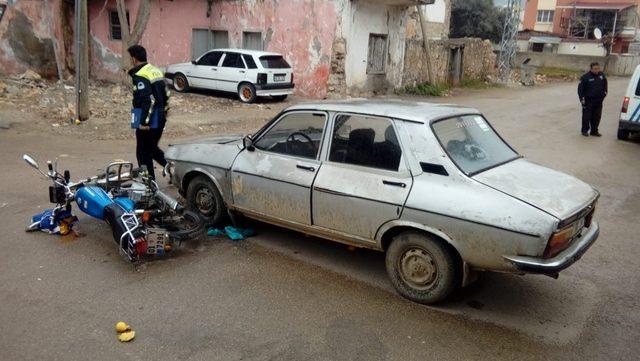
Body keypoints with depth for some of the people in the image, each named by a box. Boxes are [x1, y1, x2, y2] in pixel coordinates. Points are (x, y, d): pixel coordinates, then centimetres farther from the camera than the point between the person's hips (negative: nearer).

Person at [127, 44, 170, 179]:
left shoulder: (139, 76, -16)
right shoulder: (156, 71, 12)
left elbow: (148, 100, -24)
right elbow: (166, 95, 16)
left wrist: (144, 122, -22)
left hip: (147, 119, -9)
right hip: (160, 119, 9)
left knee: (144, 152, 4)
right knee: (153, 148, 22)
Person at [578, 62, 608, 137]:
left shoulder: (602, 75, 6)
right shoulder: (585, 77, -11)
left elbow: (605, 84, 24)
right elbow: (580, 88, -7)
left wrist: (605, 92, 14)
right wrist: (582, 98, -11)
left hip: (598, 101, 5)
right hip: (588, 101, -5)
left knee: (597, 117, 9)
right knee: (586, 116, 0)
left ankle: (594, 131, 19)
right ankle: (585, 130, 13)